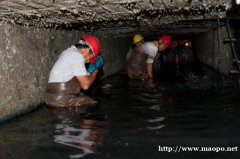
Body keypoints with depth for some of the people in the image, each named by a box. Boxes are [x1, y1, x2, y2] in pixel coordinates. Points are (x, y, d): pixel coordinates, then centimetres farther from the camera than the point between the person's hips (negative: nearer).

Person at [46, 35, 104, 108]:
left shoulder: (69, 52, 15)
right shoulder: (77, 55, -14)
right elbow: (85, 85, -14)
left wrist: (91, 70, 16)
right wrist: (96, 69, -1)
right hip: (61, 100, -10)